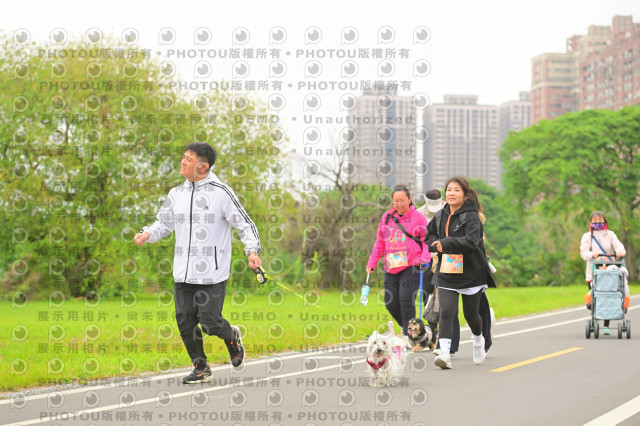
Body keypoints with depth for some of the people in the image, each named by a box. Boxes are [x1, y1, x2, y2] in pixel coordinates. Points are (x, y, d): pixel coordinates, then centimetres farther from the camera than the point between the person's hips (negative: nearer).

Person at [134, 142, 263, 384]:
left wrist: (252, 250, -20)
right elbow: (164, 223, 18)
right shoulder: (177, 194, 8)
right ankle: (201, 369, 16)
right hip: (183, 273, 5)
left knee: (209, 323, -7)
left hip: (212, 273, -5)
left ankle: (232, 337, 27)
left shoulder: (221, 192, -6)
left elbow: (245, 224, -4)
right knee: (185, 320, 1)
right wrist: (147, 234, -3)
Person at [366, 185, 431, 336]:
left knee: (406, 300, -13)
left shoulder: (418, 217, 3)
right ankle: (407, 327, 26)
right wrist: (371, 263, 13)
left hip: (411, 266, -5)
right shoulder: (387, 217, 14)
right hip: (391, 268, 5)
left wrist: (425, 258, -13)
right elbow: (380, 243, 19)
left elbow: (427, 240, 2)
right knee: (390, 302, 2)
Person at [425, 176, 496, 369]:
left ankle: (478, 341, 43)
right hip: (446, 274, 3)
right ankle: (445, 353, -19)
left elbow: (472, 241, -25)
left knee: (471, 314, 12)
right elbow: (429, 235, 19)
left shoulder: (471, 216, -12)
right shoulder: (442, 215, 7)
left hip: (471, 273, -3)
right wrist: (439, 247, -3)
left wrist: (446, 243, -27)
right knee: (446, 312, -14)